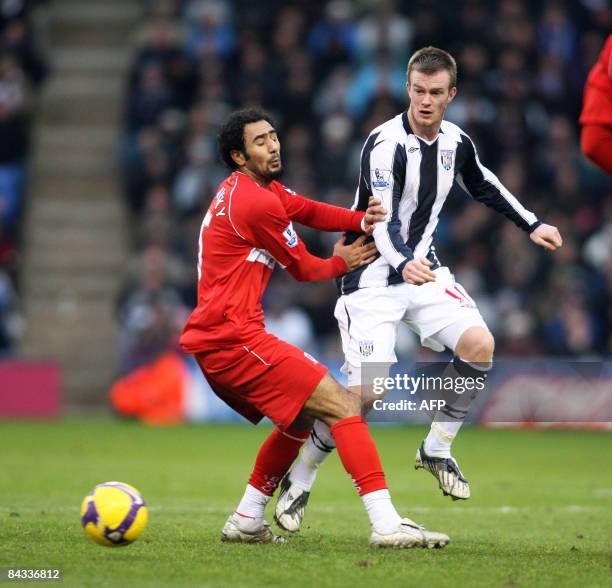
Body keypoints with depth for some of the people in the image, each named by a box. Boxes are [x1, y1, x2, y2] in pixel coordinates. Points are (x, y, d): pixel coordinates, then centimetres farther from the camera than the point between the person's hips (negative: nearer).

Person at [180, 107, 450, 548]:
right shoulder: (258, 203, -12)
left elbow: (308, 210, 11)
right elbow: (303, 268, -2)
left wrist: (362, 220, -7)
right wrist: (342, 263, 18)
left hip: (210, 341, 10)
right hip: (233, 336, -10)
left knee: (302, 416, 25)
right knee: (343, 404, -12)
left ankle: (246, 522, 25)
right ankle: (386, 524, -21)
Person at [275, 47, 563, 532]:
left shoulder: (457, 142, 1)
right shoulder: (386, 143, -21)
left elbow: (484, 186, 24)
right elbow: (382, 220, -32)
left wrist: (531, 224, 23)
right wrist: (403, 263, -50)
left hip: (424, 269, 6)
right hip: (372, 277, -6)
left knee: (480, 344, -16)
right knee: (366, 390, -16)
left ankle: (437, 448, 3)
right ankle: (299, 481, 4)